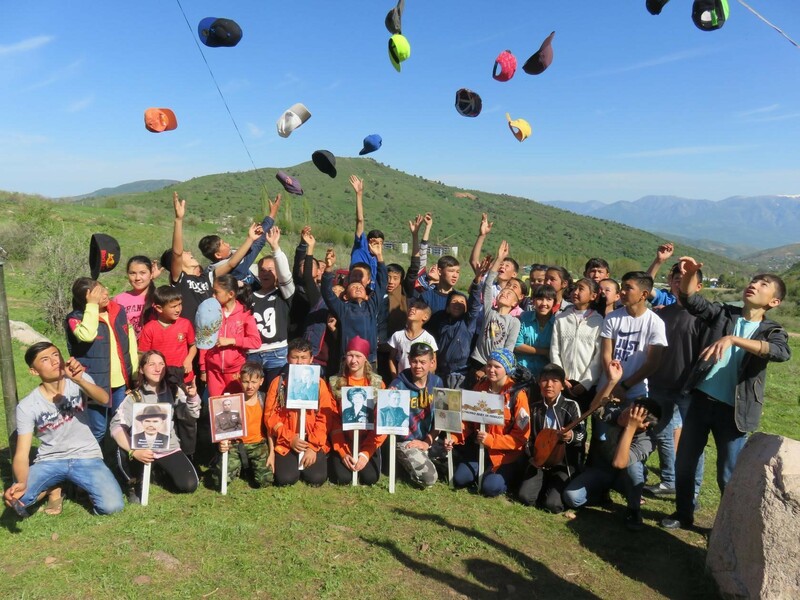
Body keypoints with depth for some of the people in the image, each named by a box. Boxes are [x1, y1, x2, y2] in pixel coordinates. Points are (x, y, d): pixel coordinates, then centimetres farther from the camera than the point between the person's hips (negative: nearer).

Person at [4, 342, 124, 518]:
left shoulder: (80, 380, -8)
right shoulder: (27, 406, -10)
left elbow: (104, 399, -29)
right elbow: (21, 454, -14)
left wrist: (79, 380, -48)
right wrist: (21, 483, -36)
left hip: (86, 457, 0)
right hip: (49, 461, 1)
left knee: (112, 506, -22)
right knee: (15, 499, -28)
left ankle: (81, 483, 12)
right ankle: (53, 487, 7)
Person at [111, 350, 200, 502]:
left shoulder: (173, 391, -1)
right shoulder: (134, 396, -11)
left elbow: (192, 415, -7)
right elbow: (116, 426, -23)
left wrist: (192, 398, -29)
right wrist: (134, 451, -39)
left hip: (169, 448, 2)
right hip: (143, 448, -2)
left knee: (189, 485, -15)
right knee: (125, 454, -36)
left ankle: (161, 469, 18)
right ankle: (135, 484, -3)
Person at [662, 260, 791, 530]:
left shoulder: (772, 331, -1)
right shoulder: (724, 313, 7)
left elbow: (781, 352, -24)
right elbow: (691, 300, -6)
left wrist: (732, 339, -38)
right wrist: (690, 275, -27)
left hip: (733, 410, -2)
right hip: (701, 400, 3)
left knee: (728, 475, 6)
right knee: (684, 463, 11)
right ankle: (683, 514, 31)